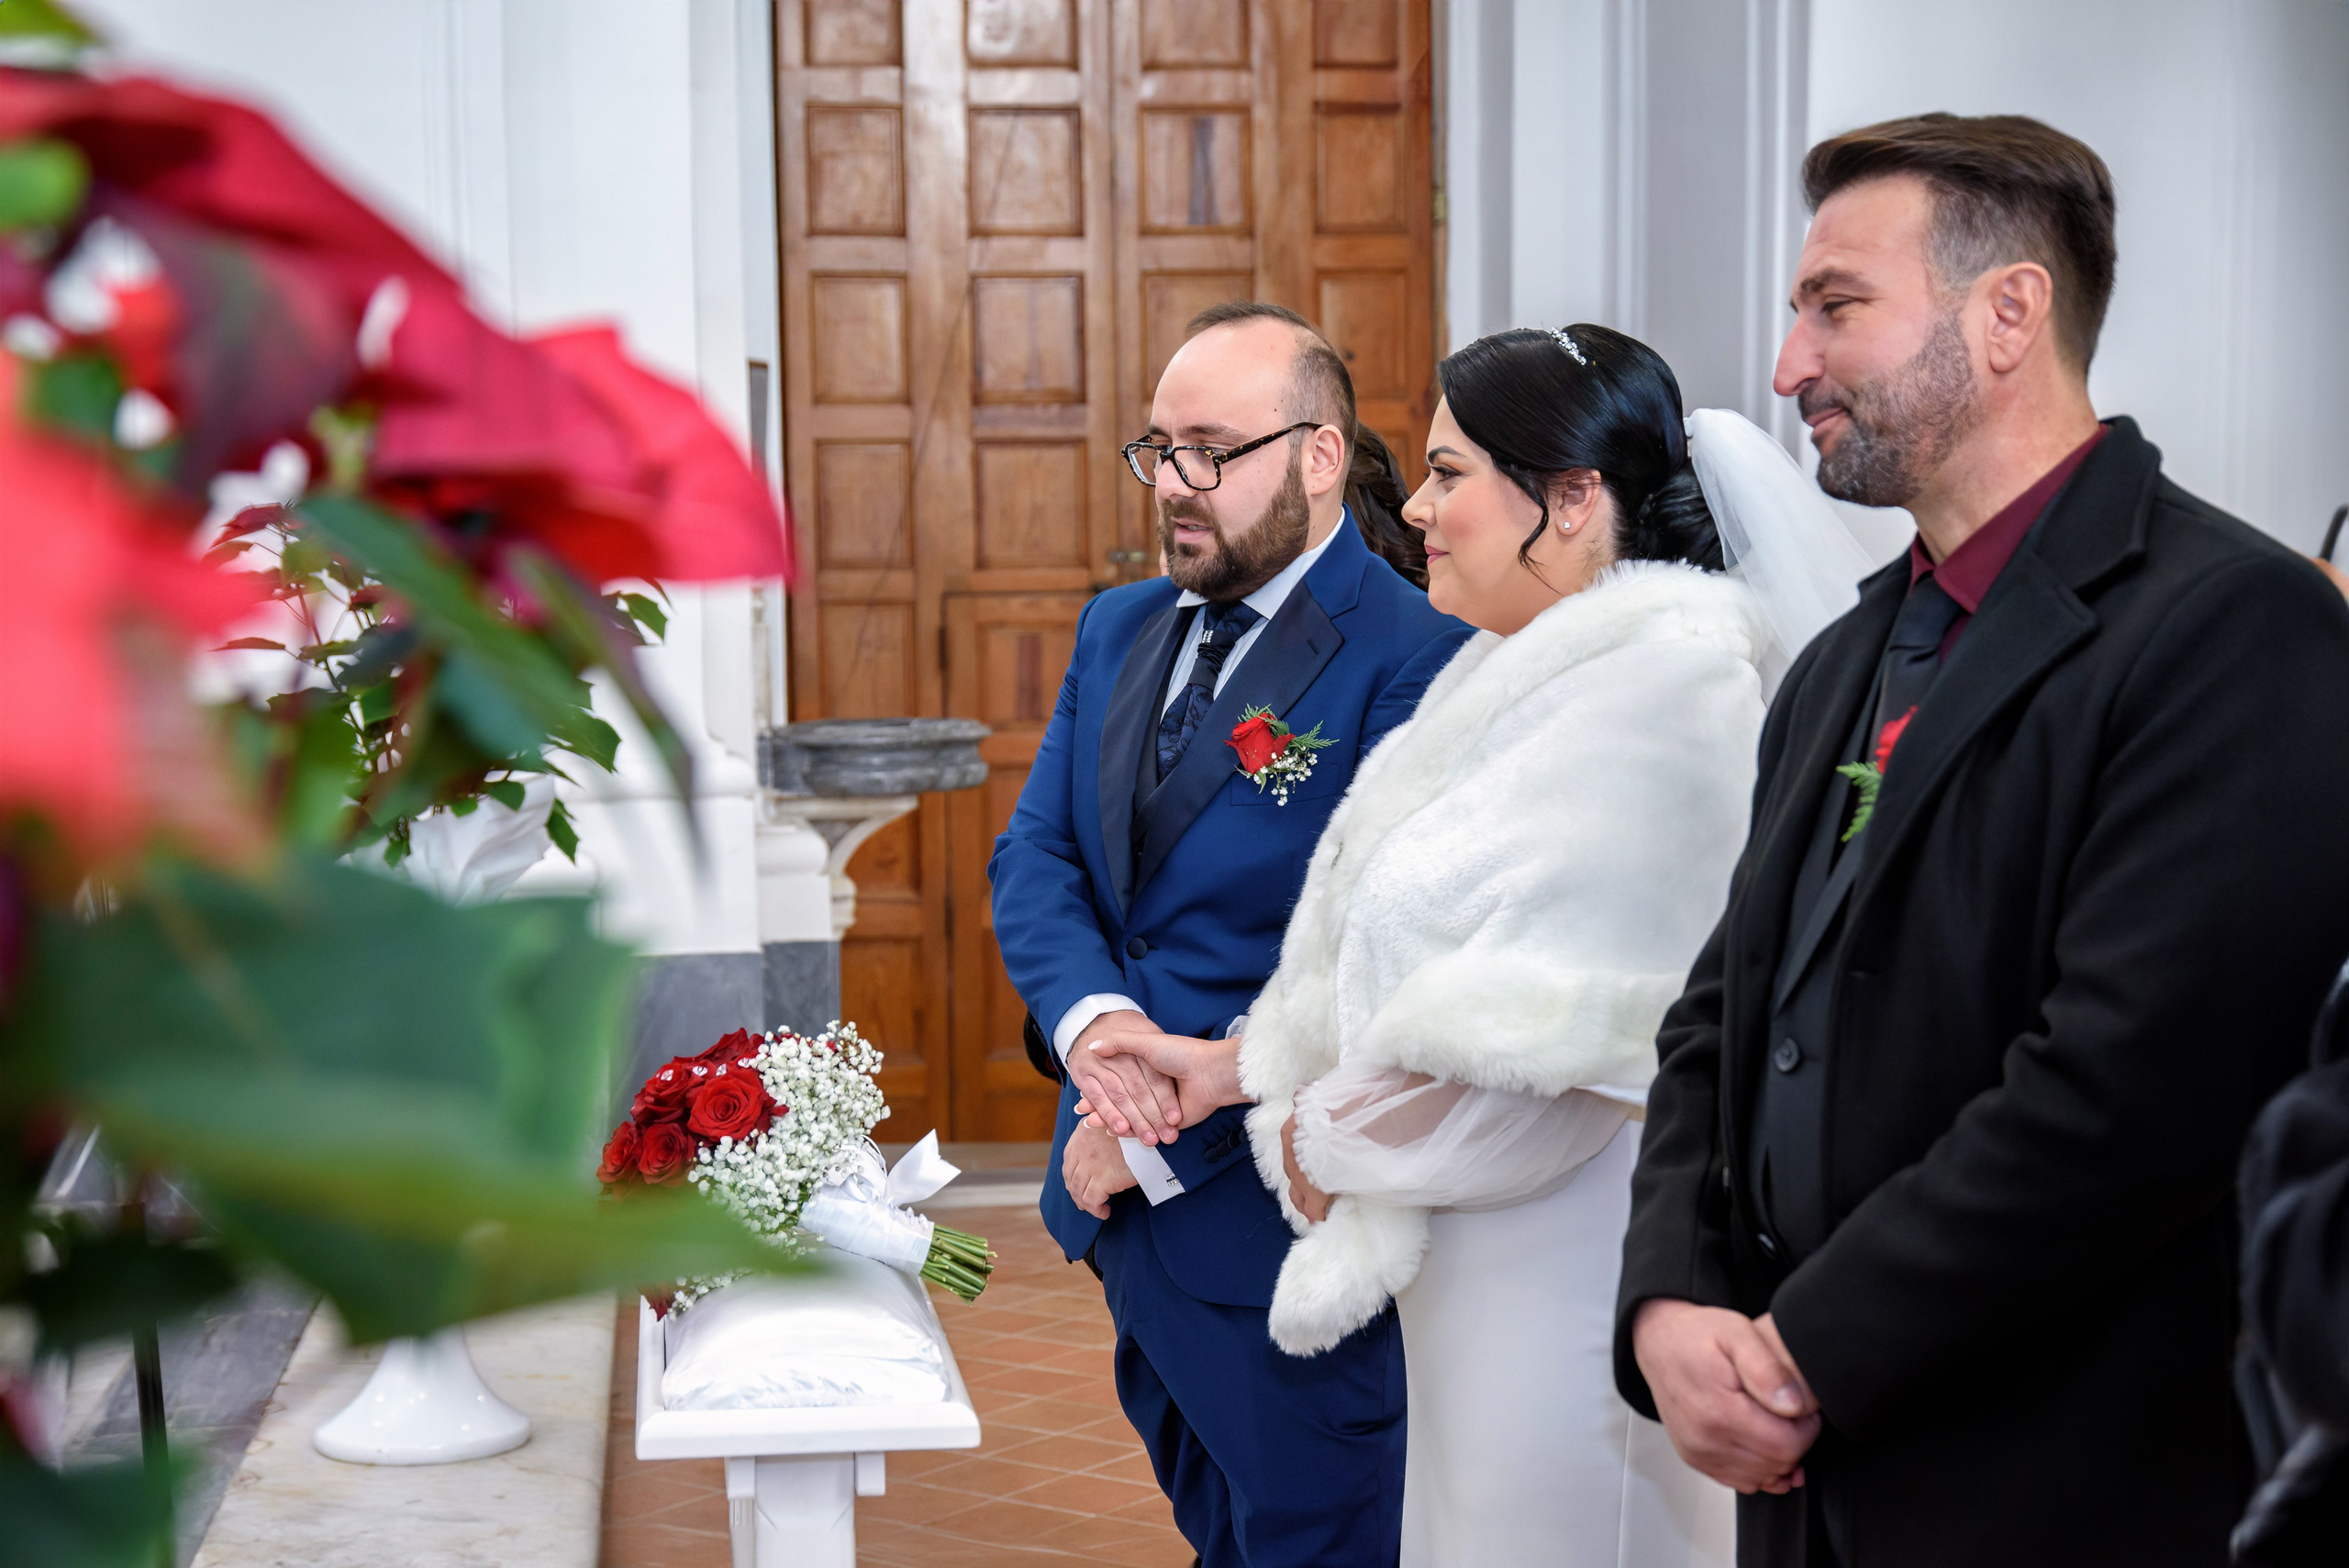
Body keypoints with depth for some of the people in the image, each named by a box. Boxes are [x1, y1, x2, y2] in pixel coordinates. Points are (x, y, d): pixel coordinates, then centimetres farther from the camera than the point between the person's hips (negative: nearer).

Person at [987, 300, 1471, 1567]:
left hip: (1283, 1225, -7)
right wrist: (1091, 1018, -15)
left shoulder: (1413, 660, -17)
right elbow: (1032, 858, 6)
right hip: (1127, 1203, 7)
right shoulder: (1119, 628, 10)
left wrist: (1165, 1135, -18)